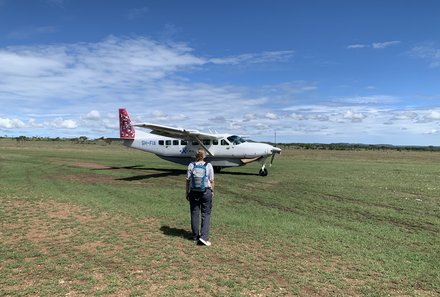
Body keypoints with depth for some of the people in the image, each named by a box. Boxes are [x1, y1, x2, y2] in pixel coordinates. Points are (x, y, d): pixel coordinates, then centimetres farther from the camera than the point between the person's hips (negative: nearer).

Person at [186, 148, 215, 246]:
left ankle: (195, 237, 19)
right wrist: (212, 191, 10)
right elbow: (212, 180, -4)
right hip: (206, 192, -1)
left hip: (194, 192, 1)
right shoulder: (208, 166, -5)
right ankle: (204, 236, -2)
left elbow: (188, 180, -2)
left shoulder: (191, 165, -4)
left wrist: (187, 193, 8)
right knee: (206, 214, 7)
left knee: (194, 214, 11)